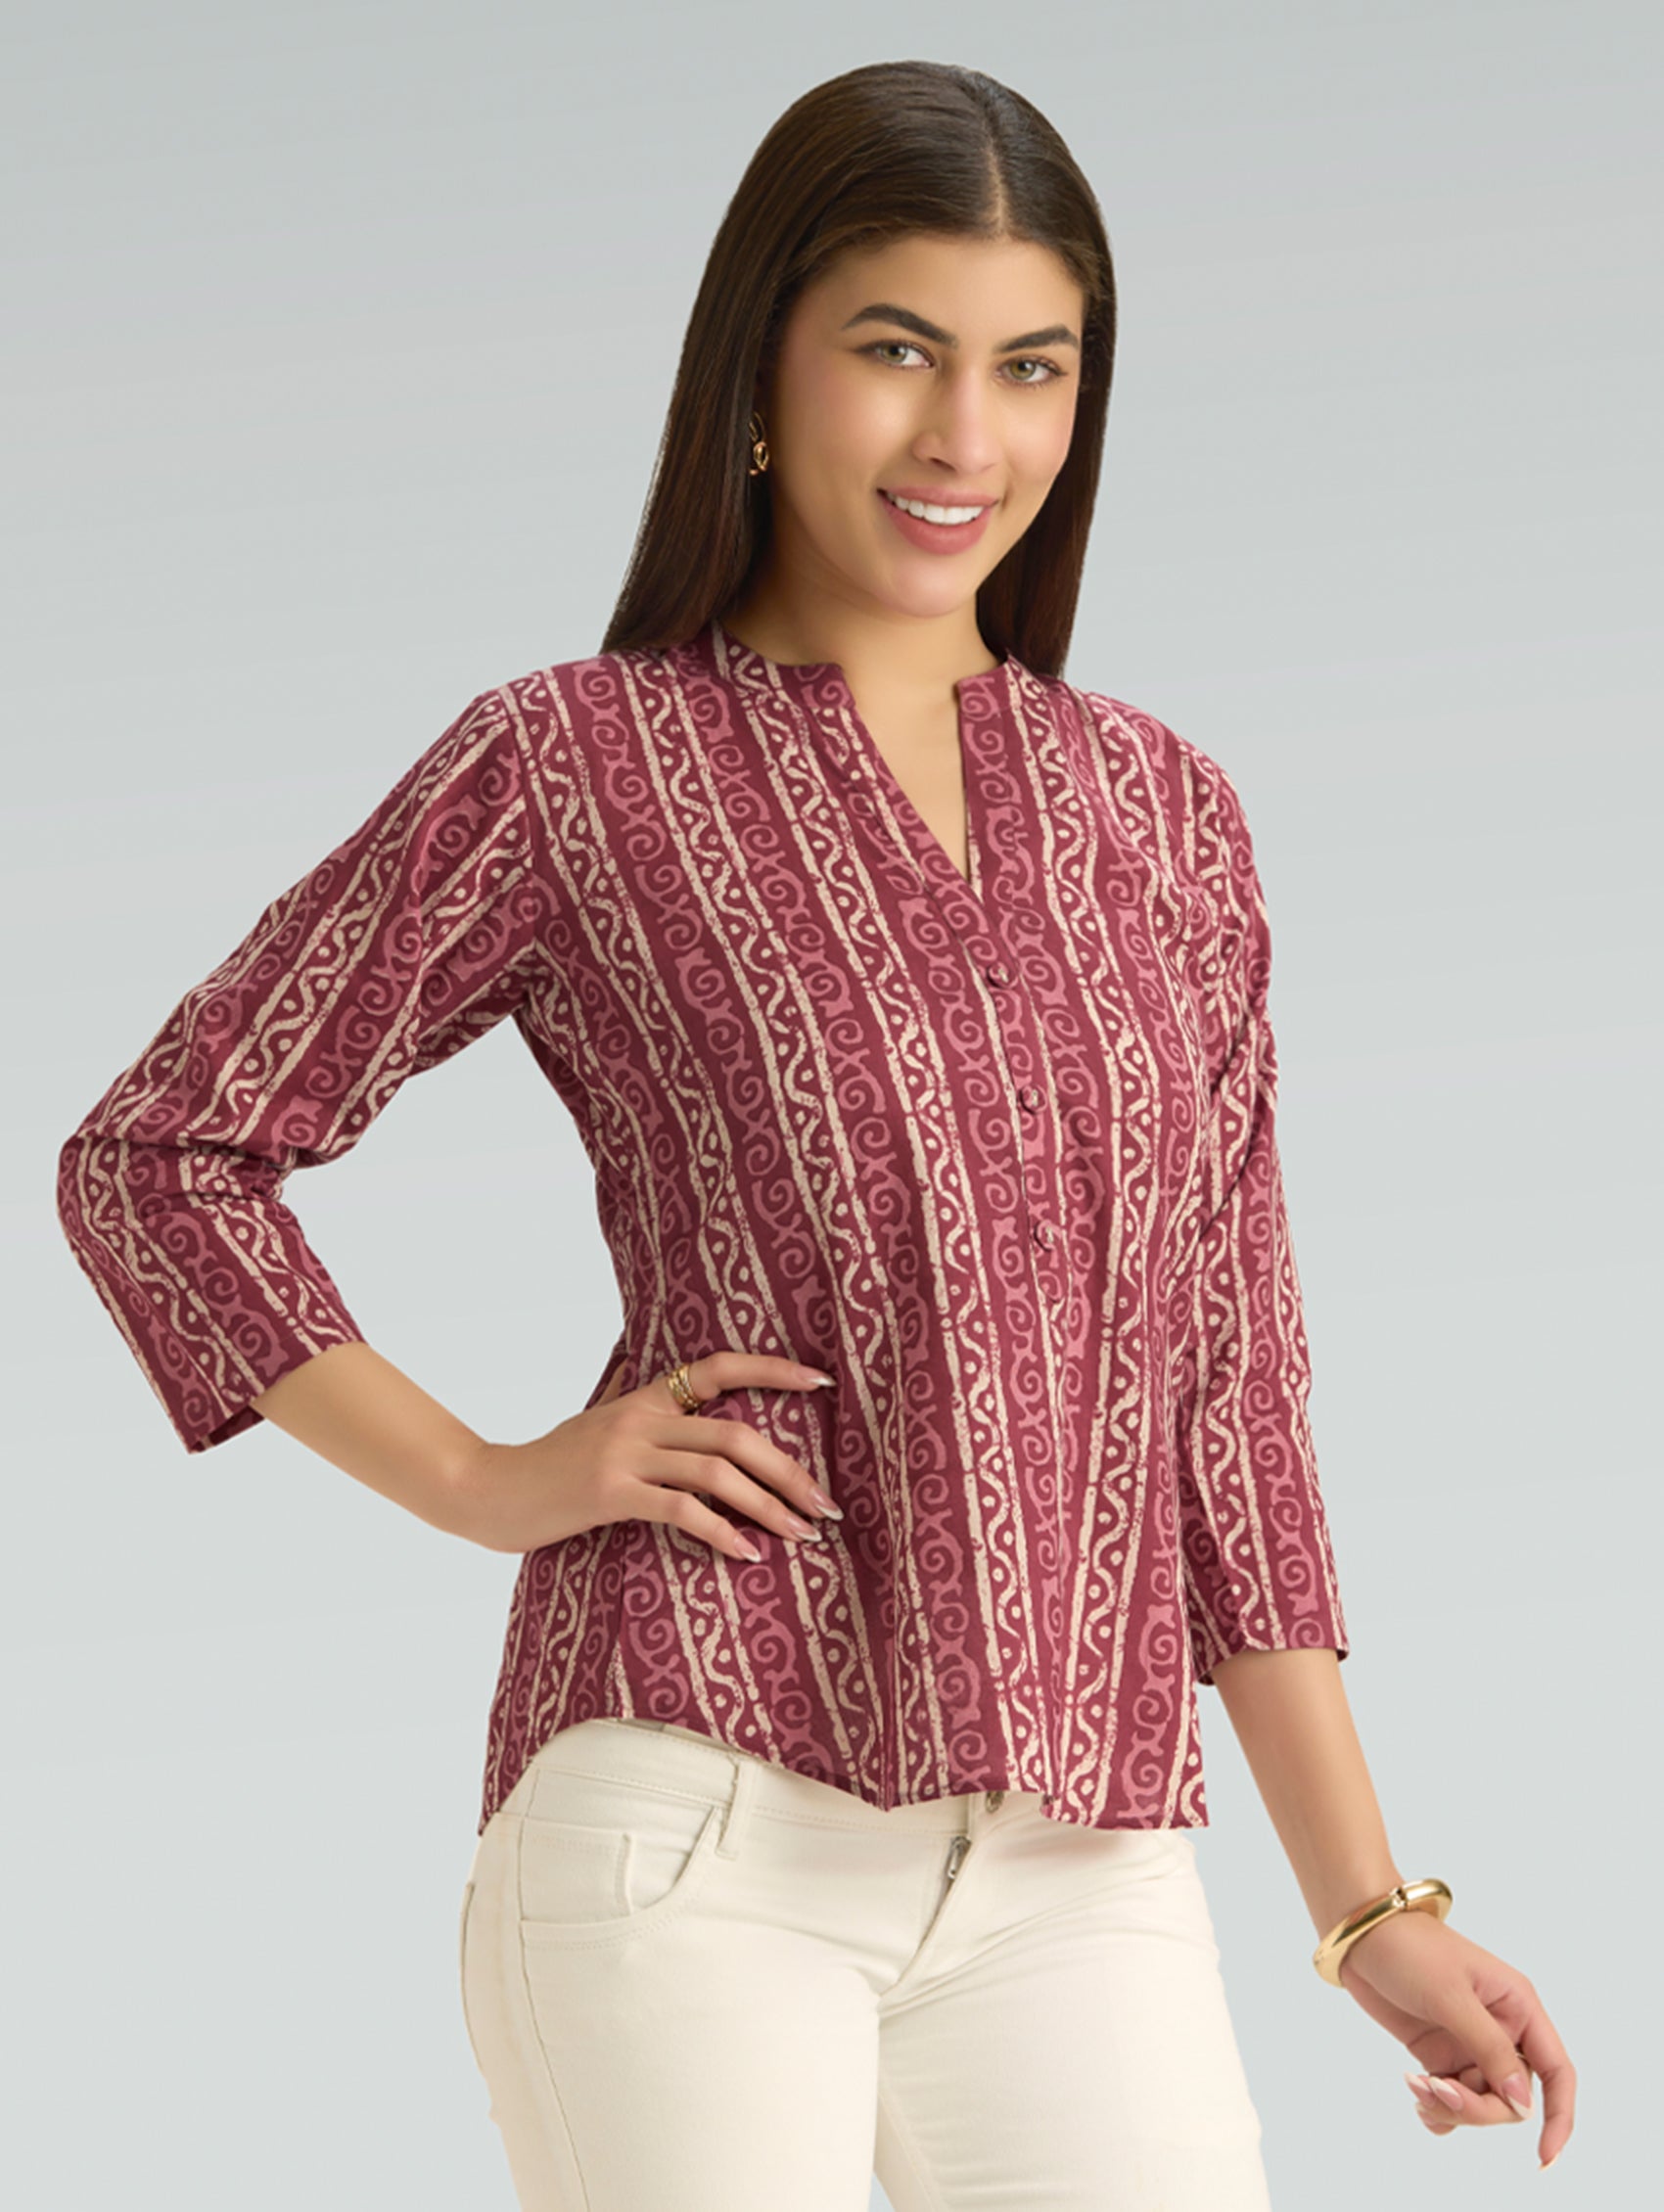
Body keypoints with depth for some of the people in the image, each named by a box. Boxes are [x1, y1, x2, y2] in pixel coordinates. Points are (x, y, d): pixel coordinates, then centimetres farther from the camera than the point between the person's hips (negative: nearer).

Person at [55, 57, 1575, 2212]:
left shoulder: (1162, 814, 13)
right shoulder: (571, 766, 2)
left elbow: (1225, 1379, 15)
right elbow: (159, 1155, 6)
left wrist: (1369, 1905, 12)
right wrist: (488, 1481, -1)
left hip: (1081, 1869, 4)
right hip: (702, 1817, -3)